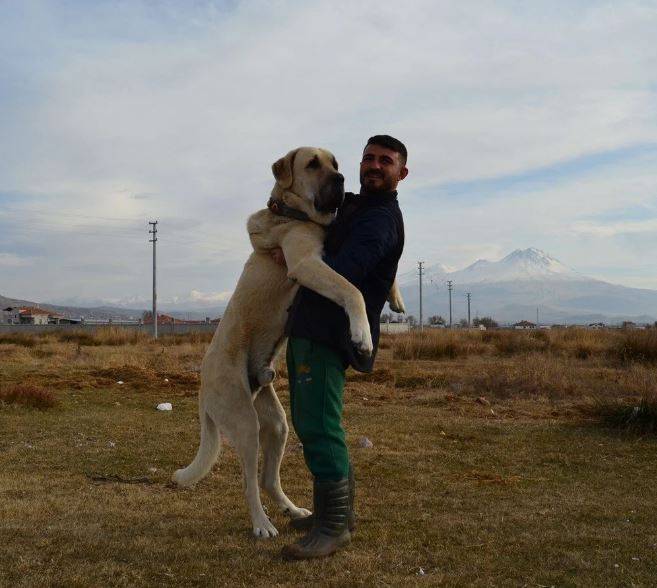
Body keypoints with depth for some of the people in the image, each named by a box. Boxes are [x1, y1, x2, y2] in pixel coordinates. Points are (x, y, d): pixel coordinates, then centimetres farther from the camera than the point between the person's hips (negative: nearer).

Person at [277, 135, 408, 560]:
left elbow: (341, 272, -24)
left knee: (319, 426, -13)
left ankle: (334, 526, -4)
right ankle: (339, 509, 24)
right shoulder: (354, 205, 21)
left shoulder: (381, 218, -11)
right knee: (309, 423, 14)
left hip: (328, 334, -11)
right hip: (308, 328, 11)